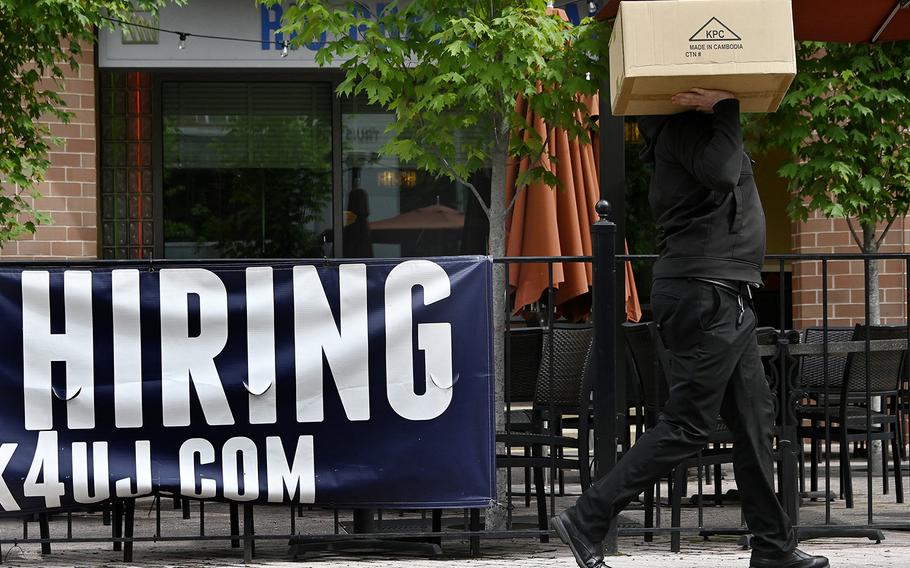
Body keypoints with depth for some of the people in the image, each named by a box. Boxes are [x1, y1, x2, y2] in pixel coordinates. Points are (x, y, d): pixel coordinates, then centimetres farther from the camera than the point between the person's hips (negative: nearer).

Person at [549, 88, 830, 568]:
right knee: (687, 425, -9)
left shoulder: (695, 125, 19)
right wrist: (725, 109, -19)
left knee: (754, 417, 11)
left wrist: (721, 110, 5)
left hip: (724, 298, 11)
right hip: (705, 294, -11)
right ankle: (585, 522, -7)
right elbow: (719, 171, -28)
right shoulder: (684, 127, -13)